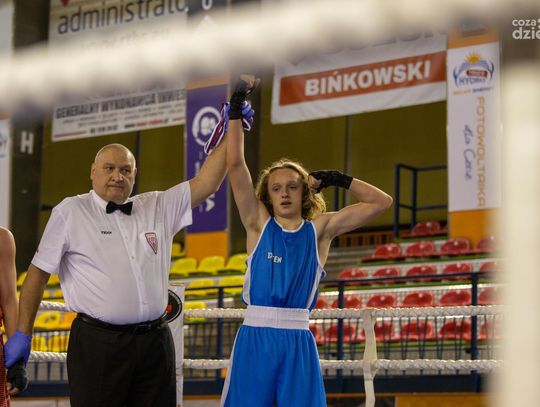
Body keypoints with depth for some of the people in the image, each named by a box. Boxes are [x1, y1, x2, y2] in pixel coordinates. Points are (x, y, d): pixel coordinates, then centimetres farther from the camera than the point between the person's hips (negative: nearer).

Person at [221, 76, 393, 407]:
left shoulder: (320, 229, 9)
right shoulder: (258, 224, 6)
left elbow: (381, 202, 10)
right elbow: (236, 165, -1)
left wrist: (339, 179, 9)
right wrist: (236, 109, -3)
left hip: (297, 341, 1)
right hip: (255, 337, -1)